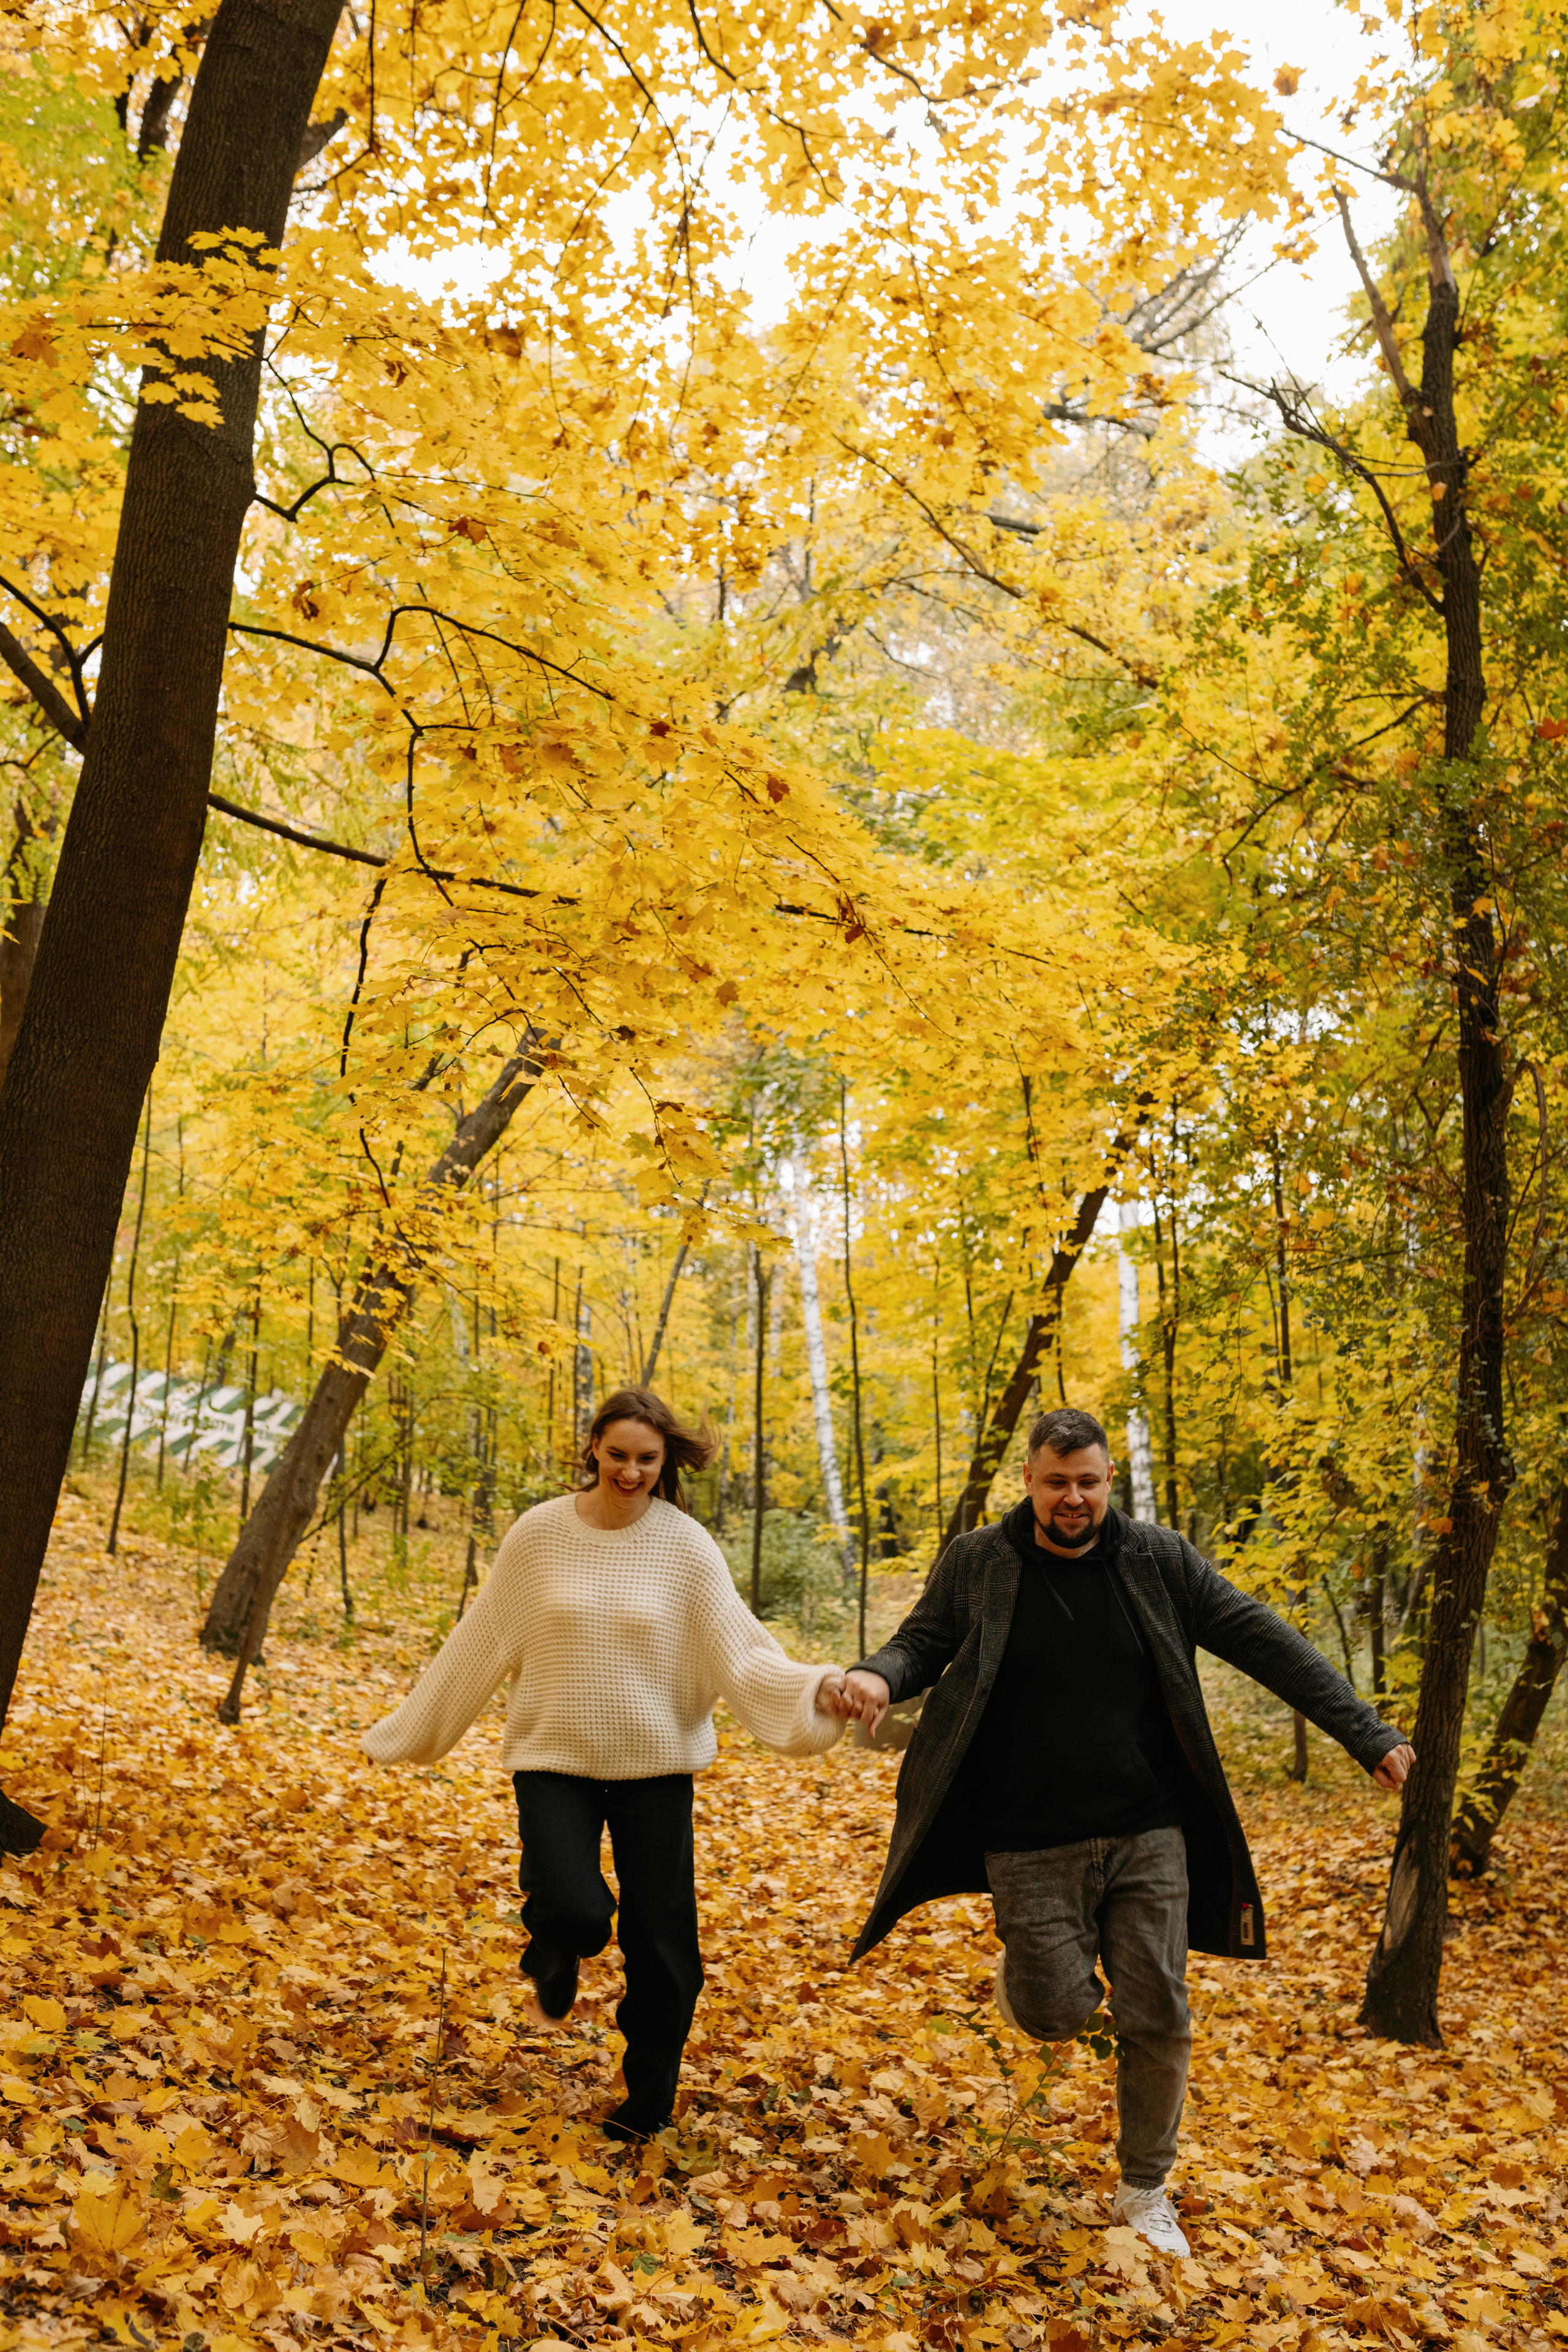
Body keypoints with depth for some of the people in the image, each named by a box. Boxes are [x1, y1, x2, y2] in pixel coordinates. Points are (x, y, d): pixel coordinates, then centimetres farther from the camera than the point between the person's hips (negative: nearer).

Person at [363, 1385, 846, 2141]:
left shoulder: (685, 1544, -6)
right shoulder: (538, 1535, -5)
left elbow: (738, 1646, -11)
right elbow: (479, 1645, 3)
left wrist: (810, 1690, -29)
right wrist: (406, 1730, 8)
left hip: (654, 1766, 1)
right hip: (554, 1760, 0)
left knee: (658, 1937, 4)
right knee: (572, 1910, -19)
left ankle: (649, 2100, 27)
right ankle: (553, 1965, 20)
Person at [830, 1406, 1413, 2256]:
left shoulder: (1158, 1561, -2)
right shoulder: (977, 1565, -4)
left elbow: (1264, 1643, -1)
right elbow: (923, 1642, 3)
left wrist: (1364, 1732, -4)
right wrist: (878, 1675, -22)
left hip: (1148, 1839, 2)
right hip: (1032, 1846, -1)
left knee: (1157, 2020, 4)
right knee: (1057, 2014, -4)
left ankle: (1144, 2191, 27)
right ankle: (1032, 1963, 33)